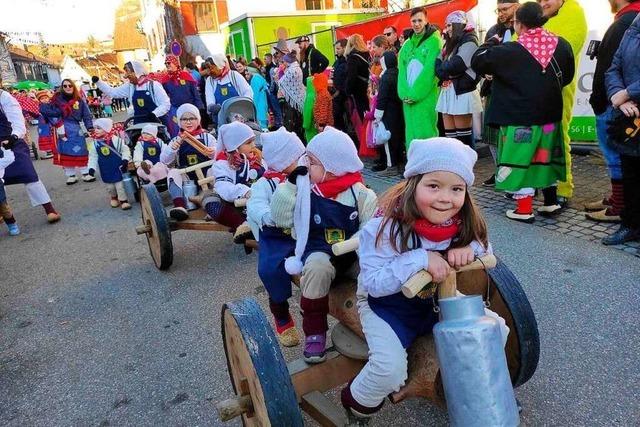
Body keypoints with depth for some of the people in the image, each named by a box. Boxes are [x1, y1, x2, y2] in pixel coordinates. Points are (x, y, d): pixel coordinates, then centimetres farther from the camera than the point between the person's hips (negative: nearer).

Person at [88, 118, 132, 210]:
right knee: (109, 185, 15)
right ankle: (114, 197, 40)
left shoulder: (115, 139, -15)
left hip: (117, 167, -4)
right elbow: (93, 156, 3)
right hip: (105, 170, 4)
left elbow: (125, 150, -6)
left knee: (120, 184, 0)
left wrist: (125, 160, -16)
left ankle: (123, 200, 13)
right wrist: (92, 167, -5)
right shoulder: (95, 143, -4)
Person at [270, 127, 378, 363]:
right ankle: (314, 330, -13)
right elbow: (280, 218, -4)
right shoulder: (305, 190, -4)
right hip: (319, 251, 0)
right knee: (317, 268, -33)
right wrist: (291, 184, -12)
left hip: (353, 253, 1)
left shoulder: (360, 193, -6)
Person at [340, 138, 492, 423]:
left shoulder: (463, 223, -13)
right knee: (390, 369, -24)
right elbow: (372, 283, -29)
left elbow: (486, 254, 3)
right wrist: (421, 259, -39)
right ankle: (357, 404, 11)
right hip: (387, 305, -5)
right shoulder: (387, 226, -28)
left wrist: (470, 249, -22)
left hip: (439, 301, 6)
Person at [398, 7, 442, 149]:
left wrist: (415, 94, -14)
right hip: (408, 97, 5)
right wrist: (405, 93, -6)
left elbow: (430, 70, -11)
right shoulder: (407, 44, 15)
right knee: (411, 132, 6)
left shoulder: (434, 41, -2)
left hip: (425, 96, -5)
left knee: (425, 132, -8)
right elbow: (401, 70, 8)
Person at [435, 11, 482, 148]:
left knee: (463, 136, -4)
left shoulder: (469, 42, -6)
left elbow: (454, 66, -18)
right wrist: (447, 73, -11)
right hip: (447, 92, 8)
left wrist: (443, 68, 2)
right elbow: (438, 65, 8)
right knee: (449, 135, 6)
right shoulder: (450, 43, 20)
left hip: (462, 92, -8)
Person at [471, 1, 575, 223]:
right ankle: (551, 202, 27)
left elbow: (477, 61, -6)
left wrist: (492, 42, 9)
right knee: (545, 156, 18)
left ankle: (524, 209, 4)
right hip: (550, 114, 5)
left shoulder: (510, 51, -13)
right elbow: (568, 76, 15)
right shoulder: (562, 45, 3)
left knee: (521, 158, 2)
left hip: (520, 115, -5)